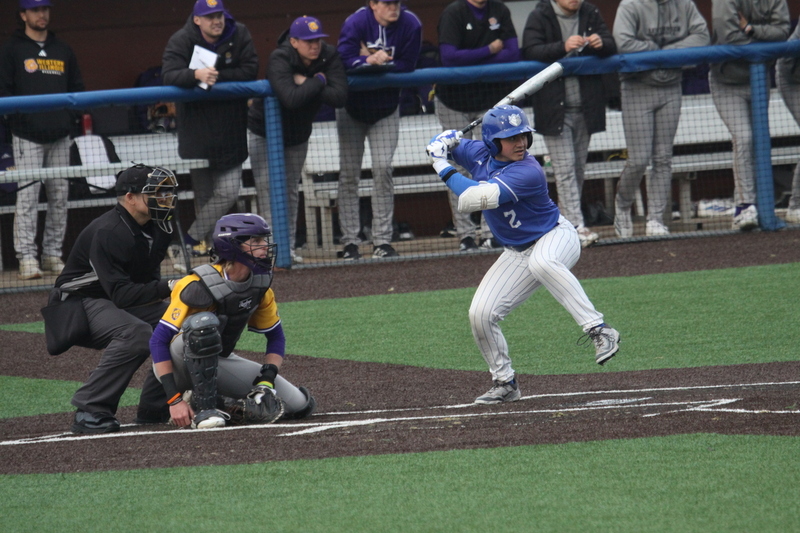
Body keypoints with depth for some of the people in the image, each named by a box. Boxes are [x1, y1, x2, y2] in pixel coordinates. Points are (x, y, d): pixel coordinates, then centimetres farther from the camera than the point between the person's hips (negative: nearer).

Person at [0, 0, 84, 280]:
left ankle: (52, 254, 12)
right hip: (27, 138, -5)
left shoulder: (63, 50, 16)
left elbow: (77, 88, 20)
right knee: (27, 195, -10)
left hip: (59, 136, 5)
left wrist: (70, 118, 6)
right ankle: (27, 257, -10)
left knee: (59, 196, 5)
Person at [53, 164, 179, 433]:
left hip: (124, 300, 9)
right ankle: (89, 412, -31)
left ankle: (155, 406, 4)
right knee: (137, 333, -35)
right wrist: (166, 289, -36)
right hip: (82, 305, -9)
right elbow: (121, 294, -30)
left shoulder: (157, 229, 2)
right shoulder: (108, 232, -26)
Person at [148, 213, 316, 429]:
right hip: (179, 367, -6)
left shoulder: (261, 284, -5)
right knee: (204, 322, -40)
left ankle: (224, 402, 11)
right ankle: (204, 409, -30)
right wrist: (175, 400, -31)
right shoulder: (201, 286, -25)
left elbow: (275, 337, 8)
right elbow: (159, 340, -25)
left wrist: (267, 380, -11)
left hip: (221, 363, 6)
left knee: (298, 405, -6)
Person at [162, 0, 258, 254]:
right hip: (196, 126, -1)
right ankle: (206, 240, 16)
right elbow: (168, 75, -22)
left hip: (230, 126, 1)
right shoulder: (181, 41, -9)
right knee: (203, 192, 5)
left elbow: (250, 71, -10)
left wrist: (216, 76, -21)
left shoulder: (239, 35, -4)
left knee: (228, 191, -6)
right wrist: (196, 74, -41)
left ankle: (194, 236, 5)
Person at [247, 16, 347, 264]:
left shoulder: (329, 56, -18)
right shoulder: (279, 60, -30)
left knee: (291, 190, 11)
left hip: (298, 135, 4)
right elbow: (291, 99, -46)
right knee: (266, 185, -12)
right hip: (264, 131, -4)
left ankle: (288, 248, 16)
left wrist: (305, 84, -32)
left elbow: (339, 97, -29)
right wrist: (318, 81, -32)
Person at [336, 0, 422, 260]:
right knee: (349, 173, -1)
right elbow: (344, 62, -29)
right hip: (351, 109, -1)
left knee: (383, 169, -6)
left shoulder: (411, 25, -15)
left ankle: (382, 241, -1)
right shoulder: (356, 23, -20)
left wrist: (373, 61, -24)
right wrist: (371, 61, -42)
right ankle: (350, 242, 2)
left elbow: (407, 66, -16)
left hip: (386, 110, 1)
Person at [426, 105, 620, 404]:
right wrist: (444, 142, -13)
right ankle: (505, 383, 16)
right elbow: (439, 147, 11)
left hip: (555, 237, -7)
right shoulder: (479, 154, -6)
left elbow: (479, 198, -37)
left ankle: (599, 330, -41)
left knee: (542, 262, -43)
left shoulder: (528, 172, -29)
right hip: (517, 253, 7)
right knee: (481, 314, -3)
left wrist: (444, 169, -27)